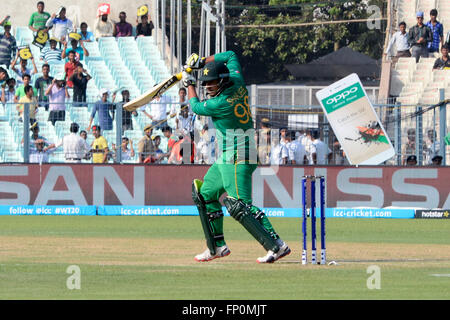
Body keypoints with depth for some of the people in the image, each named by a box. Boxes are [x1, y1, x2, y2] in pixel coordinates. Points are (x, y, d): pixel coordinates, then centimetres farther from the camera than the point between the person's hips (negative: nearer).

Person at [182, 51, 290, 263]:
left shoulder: (221, 103, -21)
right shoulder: (238, 83, 2)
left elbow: (196, 107, 0)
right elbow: (231, 55, 21)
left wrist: (189, 85, 15)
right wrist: (202, 61, 19)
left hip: (237, 158, -11)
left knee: (239, 205, -18)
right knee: (205, 194, 18)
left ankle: (276, 245, -24)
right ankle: (217, 246, 23)